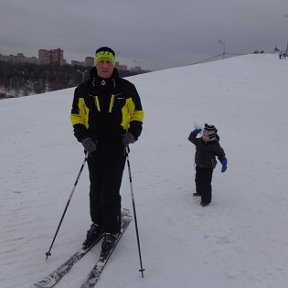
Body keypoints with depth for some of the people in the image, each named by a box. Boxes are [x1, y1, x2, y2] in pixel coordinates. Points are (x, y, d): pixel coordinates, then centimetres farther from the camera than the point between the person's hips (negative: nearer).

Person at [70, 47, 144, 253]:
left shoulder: (126, 88, -1)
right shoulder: (83, 90, 2)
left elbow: (137, 114, 7)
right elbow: (76, 116, 10)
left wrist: (133, 133, -10)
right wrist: (83, 137, -6)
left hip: (117, 150, -2)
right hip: (94, 149, 3)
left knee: (110, 192, -4)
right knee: (96, 190, 13)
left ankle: (112, 230, 16)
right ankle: (97, 224, 34)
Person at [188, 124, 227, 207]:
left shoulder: (214, 145, -23)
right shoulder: (199, 141, -8)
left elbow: (221, 154, -11)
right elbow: (191, 138, 5)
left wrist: (224, 163, -13)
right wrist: (195, 132, -9)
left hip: (208, 168, -7)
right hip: (199, 166, 7)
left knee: (206, 183, -3)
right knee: (198, 180, 25)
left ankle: (206, 199, 13)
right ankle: (199, 192, 52)